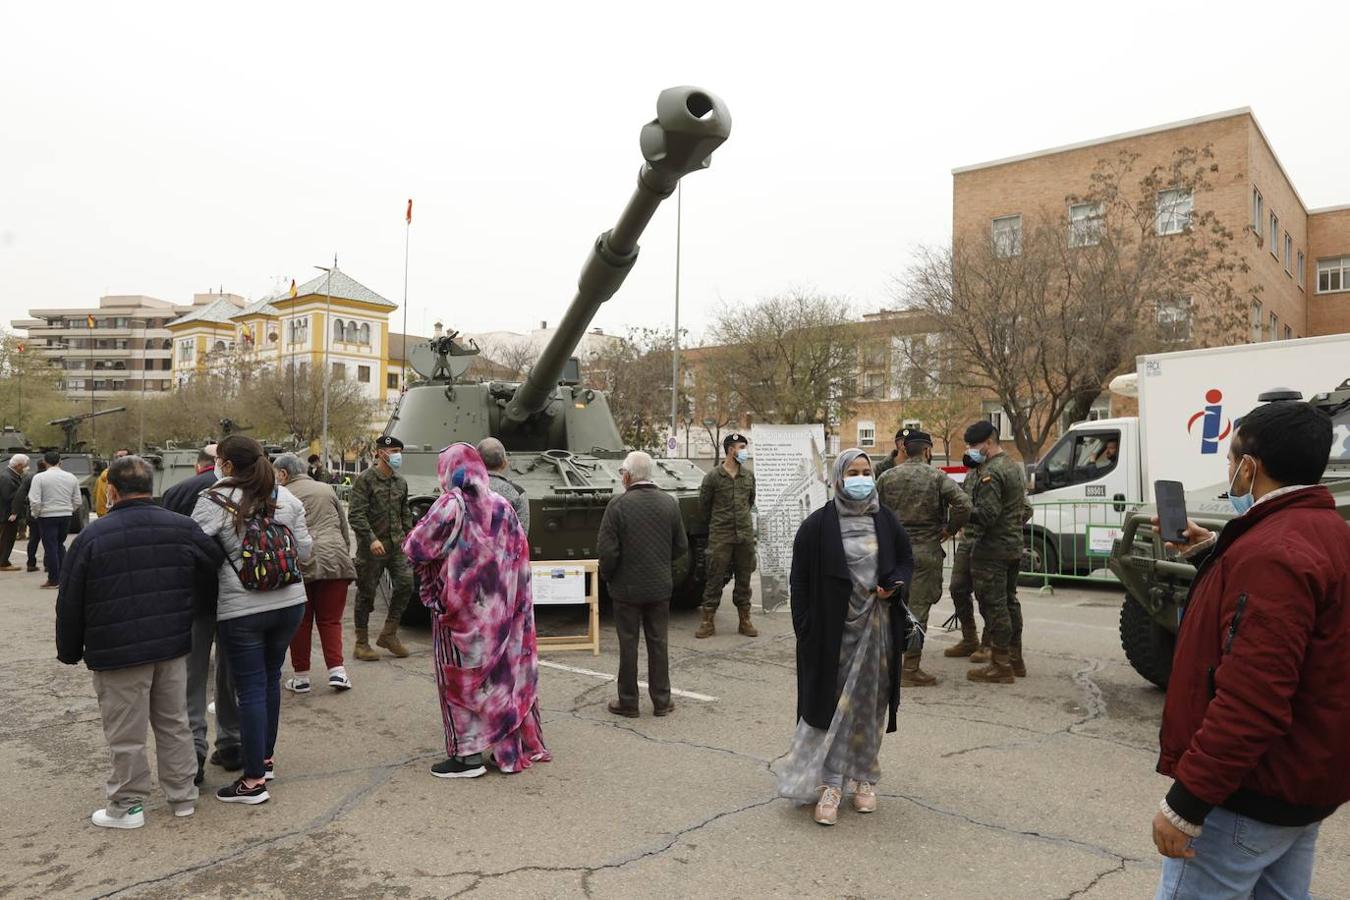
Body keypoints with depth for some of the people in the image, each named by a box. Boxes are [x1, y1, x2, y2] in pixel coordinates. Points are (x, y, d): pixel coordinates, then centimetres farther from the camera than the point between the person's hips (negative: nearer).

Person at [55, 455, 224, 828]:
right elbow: (215, 566, 6)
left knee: (126, 734, 8)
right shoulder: (181, 527, -1)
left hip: (117, 652, -4)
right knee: (174, 723, 16)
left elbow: (70, 602, -4)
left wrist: (70, 651, 8)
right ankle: (183, 795, 25)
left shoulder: (92, 536, -10)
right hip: (172, 645, 4)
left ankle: (127, 805, 20)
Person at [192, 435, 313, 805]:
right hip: (289, 601, 5)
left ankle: (254, 780, 9)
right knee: (271, 679, 19)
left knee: (250, 688, 3)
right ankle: (265, 757, 33)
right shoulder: (286, 497, 4)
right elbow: (304, 550, 7)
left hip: (242, 609, -4)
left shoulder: (214, 501, -10)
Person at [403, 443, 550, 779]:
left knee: (461, 678, 6)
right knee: (501, 671, 14)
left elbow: (415, 547, -11)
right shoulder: (501, 505, 1)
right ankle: (510, 746, 23)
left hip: (460, 608, -5)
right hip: (497, 610, 5)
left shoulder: (450, 505, -14)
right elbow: (519, 553, 5)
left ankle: (468, 753, 11)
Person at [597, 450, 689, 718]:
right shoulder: (669, 503, -1)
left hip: (627, 588, -3)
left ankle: (628, 702, 17)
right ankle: (661, 701, 20)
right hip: (660, 588, 4)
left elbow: (607, 550, -16)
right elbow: (681, 547, 4)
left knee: (628, 645, 7)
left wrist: (607, 575, 2)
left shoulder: (618, 505, -15)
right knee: (659, 643, 13)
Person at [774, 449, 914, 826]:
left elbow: (906, 560, 15)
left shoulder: (886, 521, 5)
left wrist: (894, 584, -7)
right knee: (832, 703, -1)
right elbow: (800, 579, -5)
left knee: (869, 704, 12)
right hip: (832, 628, -3)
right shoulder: (818, 525, -6)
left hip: (876, 627, 4)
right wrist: (805, 628, -10)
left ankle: (863, 778, 27)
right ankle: (830, 784, 6)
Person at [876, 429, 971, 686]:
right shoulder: (937, 477, -4)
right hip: (924, 551, -4)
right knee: (917, 609, 0)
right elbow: (964, 504, -16)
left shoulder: (887, 477, 4)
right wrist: (950, 529, -2)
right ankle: (910, 670, 3)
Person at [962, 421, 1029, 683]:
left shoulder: (991, 472, -17)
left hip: (992, 549, -10)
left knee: (993, 605, -5)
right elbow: (1024, 508, 22)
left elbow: (986, 514, -24)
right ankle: (1015, 660, 25)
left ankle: (1001, 666, -2)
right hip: (1013, 546, 10)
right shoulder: (1013, 466, 16)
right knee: (1009, 601, 17)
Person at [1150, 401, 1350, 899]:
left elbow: (1251, 701, -30)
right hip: (1300, 778, 10)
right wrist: (1213, 553, 20)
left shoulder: (1272, 551, -25)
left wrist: (1186, 803, -25)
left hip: (1251, 790, -10)